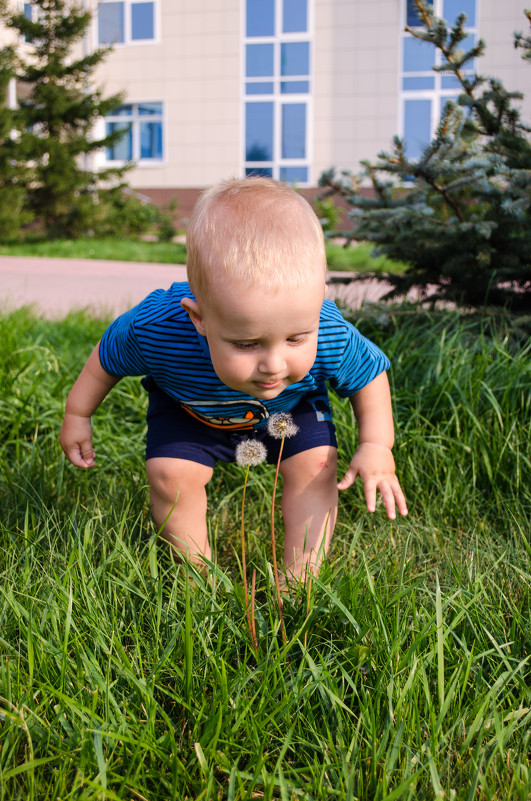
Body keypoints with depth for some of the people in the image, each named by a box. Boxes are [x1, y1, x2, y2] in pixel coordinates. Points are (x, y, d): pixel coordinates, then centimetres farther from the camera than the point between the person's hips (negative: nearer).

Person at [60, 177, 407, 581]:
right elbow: (108, 356, -17)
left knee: (315, 467, -14)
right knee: (171, 476, -14)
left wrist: (377, 445, -23)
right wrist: (78, 414, -5)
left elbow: (369, 373, -15)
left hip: (290, 408, 1)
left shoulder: (331, 338, -41)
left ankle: (299, 582, 4)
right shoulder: (153, 330, -43)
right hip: (190, 410, 0)